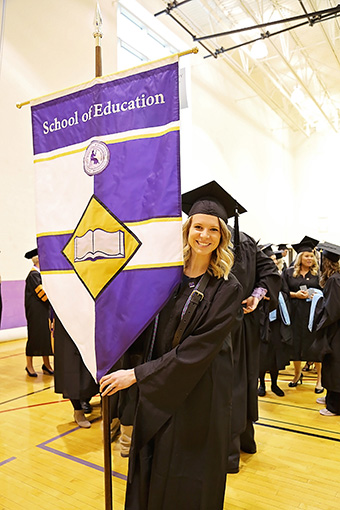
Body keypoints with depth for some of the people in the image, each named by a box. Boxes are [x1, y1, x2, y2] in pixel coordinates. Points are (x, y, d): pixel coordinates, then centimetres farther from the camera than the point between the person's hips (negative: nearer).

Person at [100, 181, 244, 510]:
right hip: (156, 389, 4)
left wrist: (137, 374, -19)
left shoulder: (227, 289, -14)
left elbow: (197, 350, -20)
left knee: (190, 482, 13)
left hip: (199, 394, -3)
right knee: (152, 470, 19)